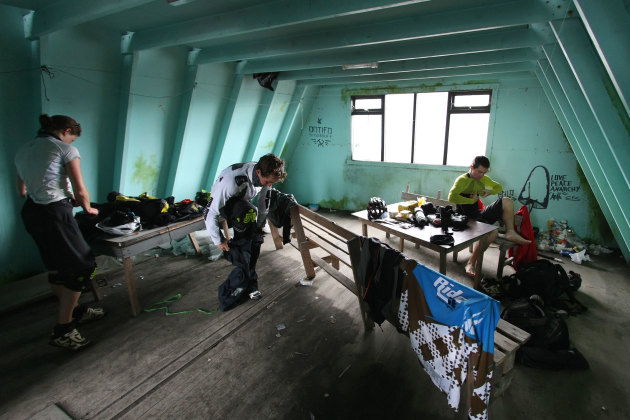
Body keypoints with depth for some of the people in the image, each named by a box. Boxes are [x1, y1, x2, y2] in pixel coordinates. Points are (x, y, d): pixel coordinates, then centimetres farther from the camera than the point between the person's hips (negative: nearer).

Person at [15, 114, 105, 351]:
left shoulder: (23, 151, 18)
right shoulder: (65, 149, -6)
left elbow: (22, 191, 24)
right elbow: (80, 191, -9)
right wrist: (88, 208, 11)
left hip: (30, 213, 9)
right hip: (54, 214, -9)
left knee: (56, 268, 18)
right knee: (81, 268, 1)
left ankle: (75, 312, 34)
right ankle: (62, 331, 6)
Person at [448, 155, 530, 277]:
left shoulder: (483, 179, 12)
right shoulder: (462, 180, -12)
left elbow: (499, 187, 26)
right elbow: (451, 197, -28)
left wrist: (490, 192, 2)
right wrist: (472, 200, -21)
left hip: (480, 214, 8)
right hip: (468, 218, -8)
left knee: (507, 201, -6)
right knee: (492, 232, -32)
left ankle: (510, 232, -4)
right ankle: (471, 263, -25)